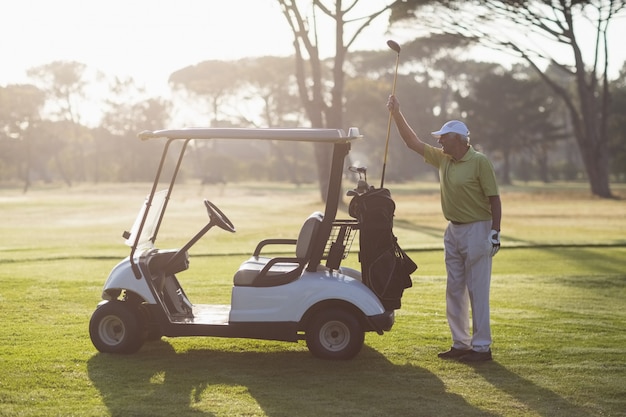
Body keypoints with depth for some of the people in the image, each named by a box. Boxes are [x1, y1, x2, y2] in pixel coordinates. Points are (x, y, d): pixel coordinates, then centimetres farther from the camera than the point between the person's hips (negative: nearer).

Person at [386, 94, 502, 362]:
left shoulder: (479, 162, -12)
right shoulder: (443, 159, 9)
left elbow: (494, 199, -12)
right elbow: (413, 142, 14)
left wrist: (495, 233, -18)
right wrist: (396, 114, 8)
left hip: (477, 230, -8)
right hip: (453, 230, 8)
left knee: (477, 290, -5)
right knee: (454, 290, 10)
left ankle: (482, 346, 0)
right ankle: (460, 343, 18)